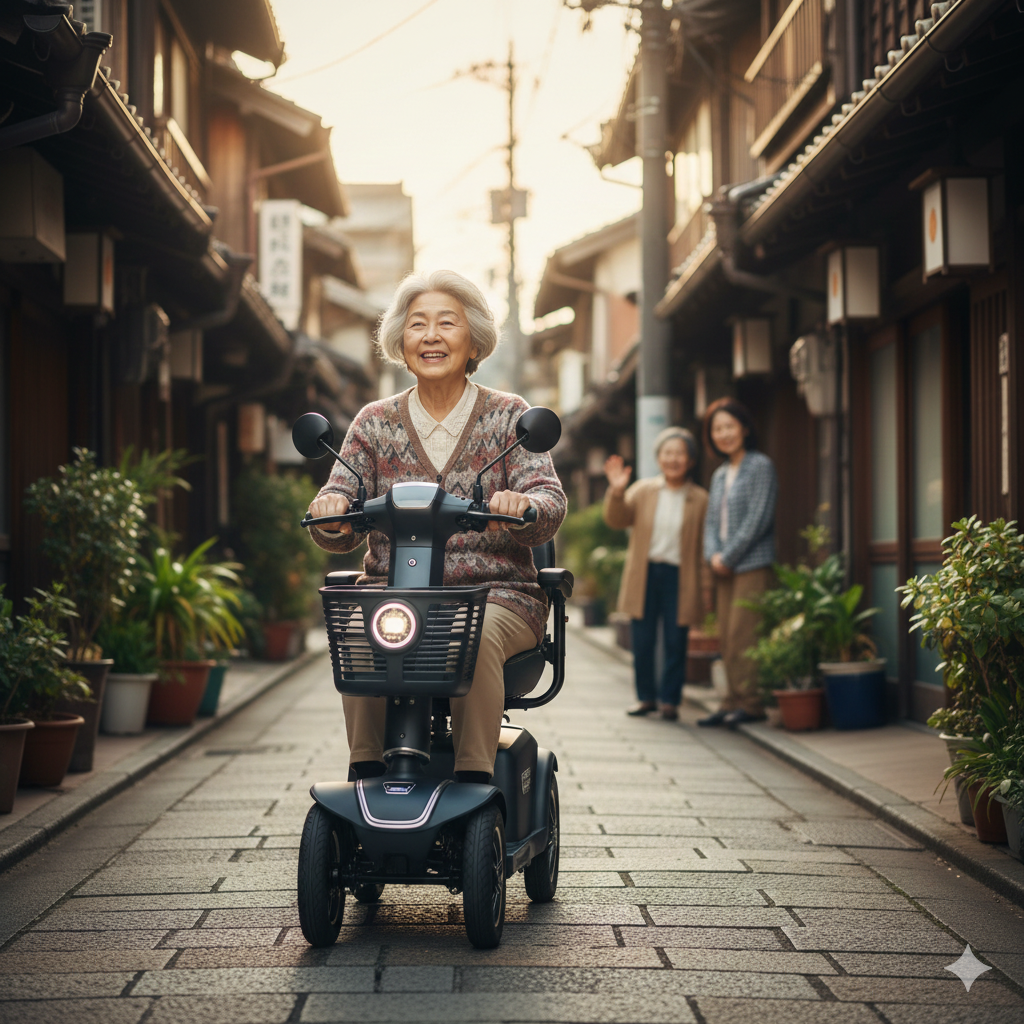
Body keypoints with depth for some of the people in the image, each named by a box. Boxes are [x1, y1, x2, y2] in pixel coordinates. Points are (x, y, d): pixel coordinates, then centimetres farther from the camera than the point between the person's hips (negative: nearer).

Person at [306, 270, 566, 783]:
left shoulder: (507, 415, 8)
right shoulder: (375, 423, 13)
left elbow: (550, 500, -5)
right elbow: (340, 522, 5)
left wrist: (523, 505, -30)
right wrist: (331, 511, -21)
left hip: (495, 593, -1)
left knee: (476, 636, -35)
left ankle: (473, 784, -32)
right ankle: (367, 775, -25)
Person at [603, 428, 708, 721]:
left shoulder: (699, 499, 3)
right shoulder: (642, 491, 7)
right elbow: (617, 520, -3)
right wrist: (616, 492, -21)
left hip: (679, 576, -1)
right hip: (645, 574, 1)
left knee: (675, 642, 2)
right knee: (642, 640, 5)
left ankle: (669, 700, 14)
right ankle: (646, 696, 19)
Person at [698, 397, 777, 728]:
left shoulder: (760, 466, -5)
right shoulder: (720, 475, 18)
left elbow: (758, 519, -13)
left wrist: (728, 556, -11)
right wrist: (714, 555, -2)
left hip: (752, 564, -8)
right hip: (725, 567, 8)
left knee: (742, 633, -11)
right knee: (726, 636, 6)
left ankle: (750, 703, -6)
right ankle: (733, 702, 10)